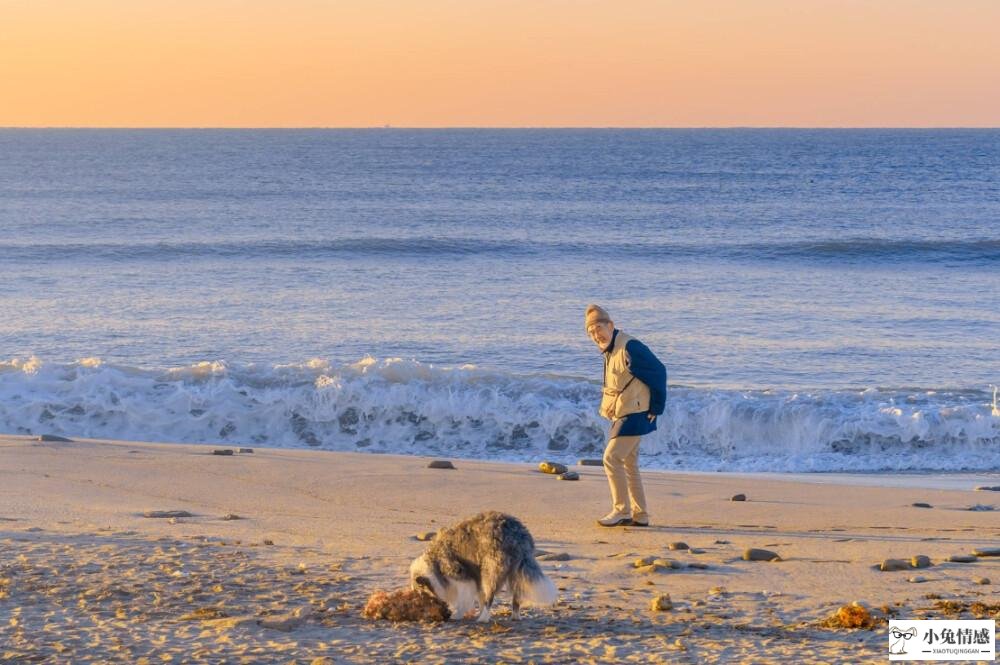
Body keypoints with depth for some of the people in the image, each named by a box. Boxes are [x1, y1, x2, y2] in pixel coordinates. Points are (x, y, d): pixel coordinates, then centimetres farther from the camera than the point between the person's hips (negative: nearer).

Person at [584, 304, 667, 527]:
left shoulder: (630, 347, -19)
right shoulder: (610, 351, 10)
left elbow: (658, 372, -18)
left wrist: (656, 408, -13)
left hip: (635, 416, -10)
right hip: (622, 416, 10)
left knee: (611, 458, -13)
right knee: (628, 463, 13)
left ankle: (621, 510, -7)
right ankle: (639, 515, 19)